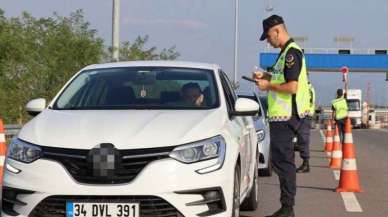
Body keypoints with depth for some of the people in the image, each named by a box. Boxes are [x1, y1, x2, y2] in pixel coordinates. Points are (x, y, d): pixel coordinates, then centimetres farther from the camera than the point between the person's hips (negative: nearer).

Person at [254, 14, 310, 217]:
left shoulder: (291, 52, -16)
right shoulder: (286, 52, 17)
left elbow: (292, 86, -23)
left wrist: (268, 86, -13)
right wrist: (266, 76, 14)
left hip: (285, 116, -11)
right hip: (281, 115, 11)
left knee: (283, 161, -7)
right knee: (281, 161, 13)